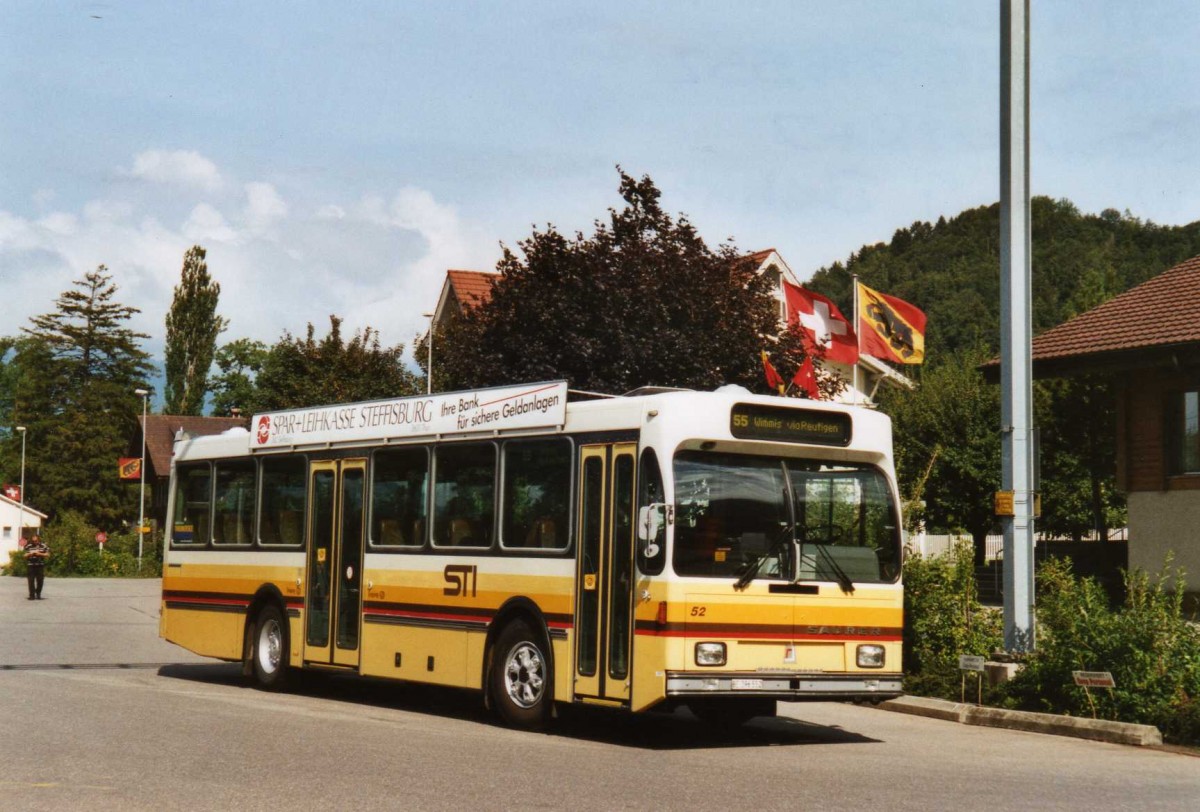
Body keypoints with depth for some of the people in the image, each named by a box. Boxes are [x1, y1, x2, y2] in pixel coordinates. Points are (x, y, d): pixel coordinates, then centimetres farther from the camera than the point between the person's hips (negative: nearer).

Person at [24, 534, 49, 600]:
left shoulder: (43, 546, 5)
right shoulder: (29, 547, 7)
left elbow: (47, 555, 3)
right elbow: (25, 555, 9)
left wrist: (40, 554, -11)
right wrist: (30, 554, -11)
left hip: (40, 565, 0)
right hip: (30, 565, 0)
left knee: (40, 581, 2)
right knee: (31, 581, -3)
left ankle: (38, 594, 17)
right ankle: (32, 595, 1)